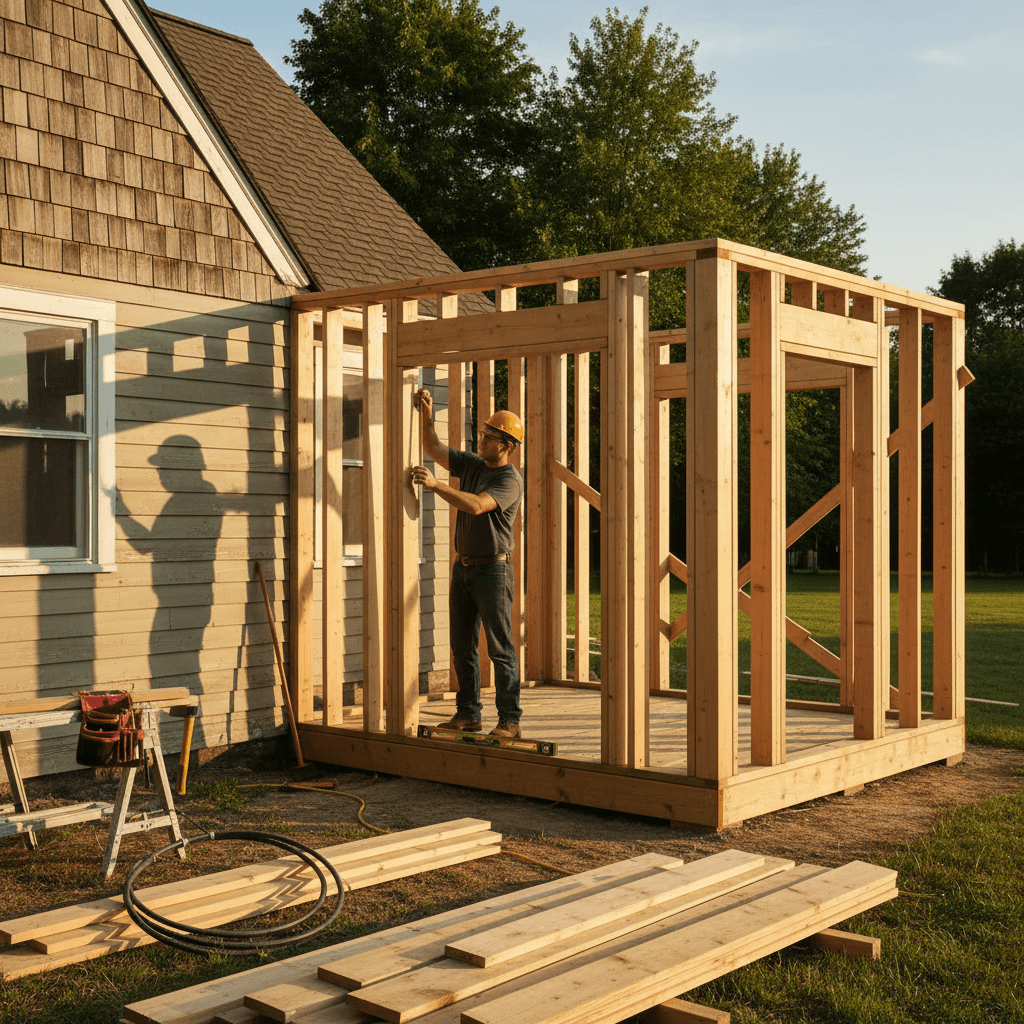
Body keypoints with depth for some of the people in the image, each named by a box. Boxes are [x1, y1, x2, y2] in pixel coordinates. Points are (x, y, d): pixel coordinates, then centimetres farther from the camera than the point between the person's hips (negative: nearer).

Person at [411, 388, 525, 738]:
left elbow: (475, 505, -27)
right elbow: (433, 448, 12)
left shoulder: (510, 480, -13)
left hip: (493, 568, -8)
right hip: (463, 566, 8)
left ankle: (509, 720, -1)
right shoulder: (471, 464, 11)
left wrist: (435, 484, -29)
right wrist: (427, 412, -2)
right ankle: (468, 714, 18)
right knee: (462, 646, 10)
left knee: (500, 647, -5)